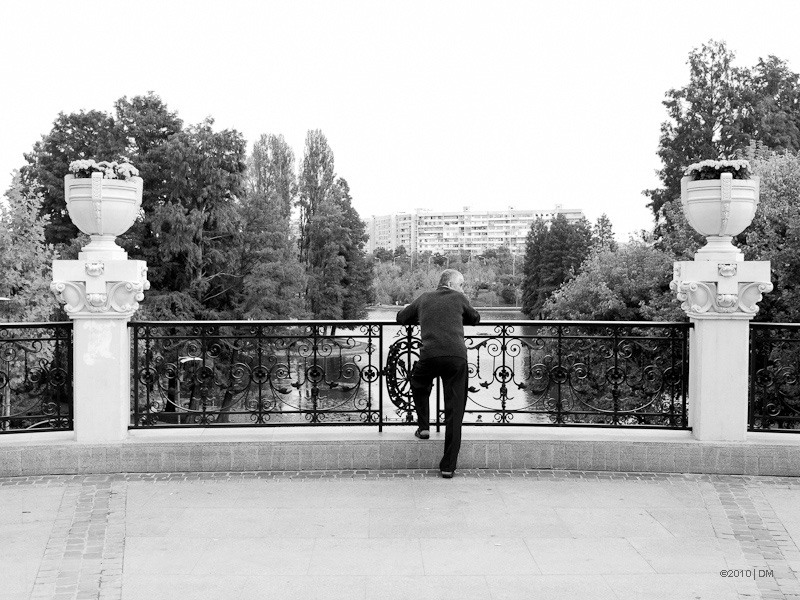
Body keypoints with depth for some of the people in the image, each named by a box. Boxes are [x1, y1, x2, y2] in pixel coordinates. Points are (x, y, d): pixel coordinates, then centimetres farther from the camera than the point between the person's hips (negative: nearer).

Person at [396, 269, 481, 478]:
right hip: (457, 356, -1)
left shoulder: (424, 299, 20)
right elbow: (475, 319, 32)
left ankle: (424, 426, 28)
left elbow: (401, 318, 32)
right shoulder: (458, 298, 16)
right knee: (454, 412, 4)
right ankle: (448, 466, 6)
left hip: (430, 355, 1)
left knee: (419, 386, 35)